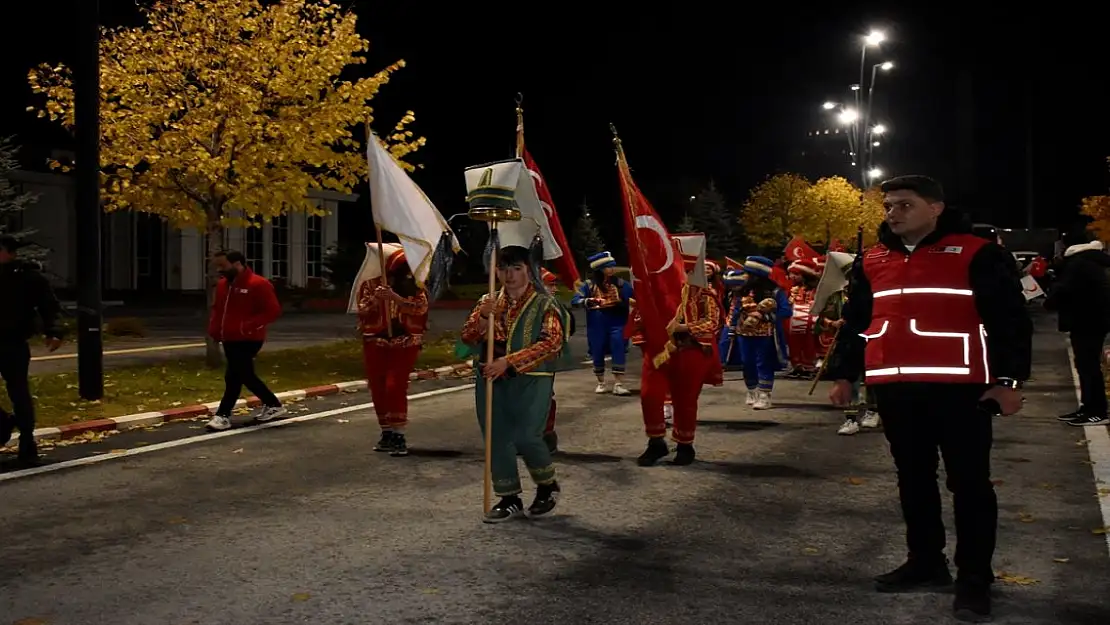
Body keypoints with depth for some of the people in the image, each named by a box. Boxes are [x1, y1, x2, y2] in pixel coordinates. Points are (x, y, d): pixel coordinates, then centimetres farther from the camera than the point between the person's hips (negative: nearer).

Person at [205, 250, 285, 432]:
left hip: (248, 340, -9)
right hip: (229, 339, 9)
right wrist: (214, 329, 6)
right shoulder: (223, 284, 12)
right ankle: (273, 405, 21)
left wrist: (247, 326, -23)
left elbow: (273, 311, -17)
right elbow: (217, 309, 24)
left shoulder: (258, 284, -14)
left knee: (233, 376, -8)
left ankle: (223, 415, 2)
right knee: (245, 375, 11)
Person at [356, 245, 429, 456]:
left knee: (396, 386, -13)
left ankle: (399, 436, -11)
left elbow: (420, 307, -18)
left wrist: (395, 297, -30)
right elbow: (362, 311, -4)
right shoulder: (370, 284, 2)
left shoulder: (415, 286, -1)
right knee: (378, 389, 5)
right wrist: (375, 298, -22)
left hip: (405, 343, -3)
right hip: (375, 343, 3)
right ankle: (386, 433, 18)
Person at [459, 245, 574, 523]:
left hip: (530, 379, -5)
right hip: (492, 380, 5)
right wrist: (484, 316, -13)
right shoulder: (489, 302, 12)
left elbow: (551, 343, -14)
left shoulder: (544, 304, -3)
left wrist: (509, 361, -21)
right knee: (497, 438, 4)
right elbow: (468, 338, 8)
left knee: (525, 436, -10)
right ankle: (509, 499, 17)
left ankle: (547, 486, 18)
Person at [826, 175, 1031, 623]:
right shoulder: (872, 262, 13)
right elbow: (855, 323, 19)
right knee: (913, 479, 14)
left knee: (969, 483, 1)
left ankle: (974, 578, 9)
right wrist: (842, 374, 16)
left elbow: (1010, 319, -6)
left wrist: (1009, 378, -13)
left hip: (958, 388, -6)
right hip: (894, 389, 6)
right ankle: (925, 561, 28)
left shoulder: (977, 255, -4)